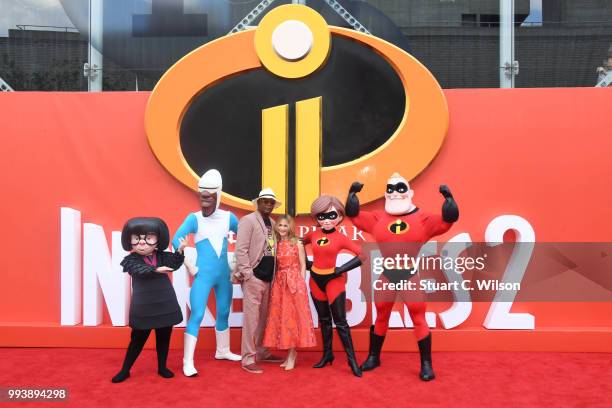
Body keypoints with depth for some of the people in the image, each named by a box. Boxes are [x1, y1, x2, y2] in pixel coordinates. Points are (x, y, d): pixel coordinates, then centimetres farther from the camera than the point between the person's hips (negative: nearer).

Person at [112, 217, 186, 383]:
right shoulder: (131, 260, -8)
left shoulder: (162, 256, 1)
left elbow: (174, 264, -9)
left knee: (164, 337, 14)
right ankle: (125, 370, 26)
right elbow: (140, 270, -27)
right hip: (143, 307, -3)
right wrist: (156, 269, -43)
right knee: (138, 339, 9)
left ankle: (162, 367, 30)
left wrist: (180, 251, -25)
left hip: (165, 304, 3)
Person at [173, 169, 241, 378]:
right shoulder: (194, 218, -9)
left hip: (224, 274, 4)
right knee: (197, 316, -8)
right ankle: (188, 362, 1)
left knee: (223, 314, 16)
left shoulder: (229, 217, 1)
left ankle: (223, 351, 35)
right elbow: (176, 240, -17)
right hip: (203, 275, -4)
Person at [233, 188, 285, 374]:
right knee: (251, 318, -4)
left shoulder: (272, 223, 15)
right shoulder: (248, 220, -6)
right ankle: (248, 359, 4)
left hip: (268, 278, 7)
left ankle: (261, 352, 27)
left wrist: (274, 274, 10)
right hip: (253, 277, -7)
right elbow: (241, 249, -12)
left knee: (263, 317, 15)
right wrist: (247, 273, -17)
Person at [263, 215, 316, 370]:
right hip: (279, 284, 4)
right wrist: (275, 283, 1)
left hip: (295, 282, -4)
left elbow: (303, 266, -1)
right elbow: (274, 266, 10)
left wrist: (301, 284, -7)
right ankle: (290, 353, 15)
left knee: (293, 316, -3)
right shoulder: (275, 244, 10)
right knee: (281, 317, 4)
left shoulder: (297, 243, 0)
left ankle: (292, 354, 6)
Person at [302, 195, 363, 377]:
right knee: (324, 319, 14)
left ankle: (352, 359, 7)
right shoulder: (313, 234, 0)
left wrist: (341, 270, -16)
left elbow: (363, 254, -17)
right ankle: (327, 354, 27)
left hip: (334, 279, -4)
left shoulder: (341, 238, -11)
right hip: (315, 279, 4)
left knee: (340, 321, -2)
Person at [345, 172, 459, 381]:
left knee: (419, 320, 3)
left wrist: (447, 196, -20)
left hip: (411, 274, -2)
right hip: (387, 274, 3)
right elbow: (353, 215, 6)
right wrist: (352, 193, -2)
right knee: (381, 317, 16)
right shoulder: (378, 218, 4)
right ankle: (373, 357, 32)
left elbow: (449, 218, -9)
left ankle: (426, 365, 16)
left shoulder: (422, 218, -2)